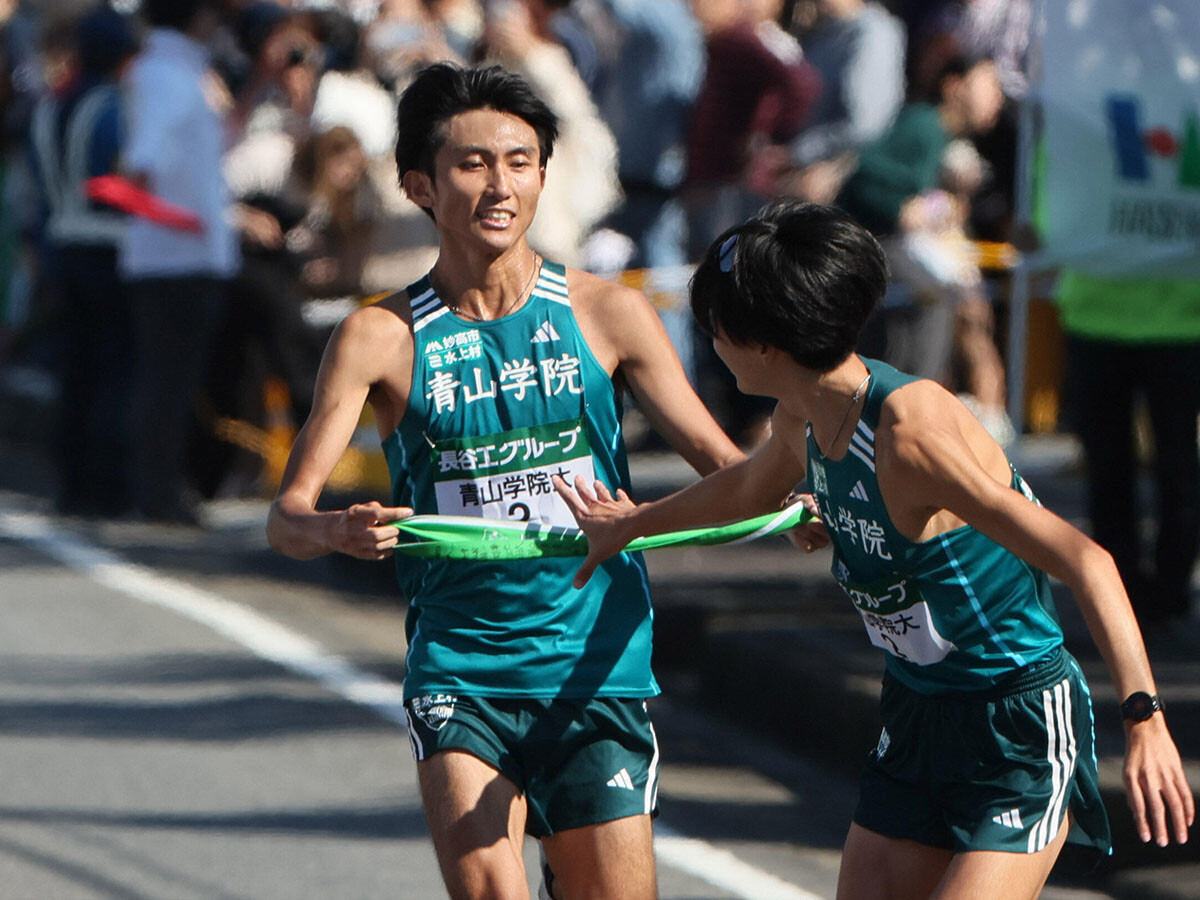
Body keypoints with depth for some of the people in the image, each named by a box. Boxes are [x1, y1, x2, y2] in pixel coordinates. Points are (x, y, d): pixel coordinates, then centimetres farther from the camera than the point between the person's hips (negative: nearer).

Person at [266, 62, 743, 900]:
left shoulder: (607, 314, 2)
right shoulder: (383, 337, -2)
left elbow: (717, 457, 2)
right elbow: (287, 516, -7)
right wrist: (339, 531, -30)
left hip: (597, 666, 1)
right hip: (458, 668, -1)